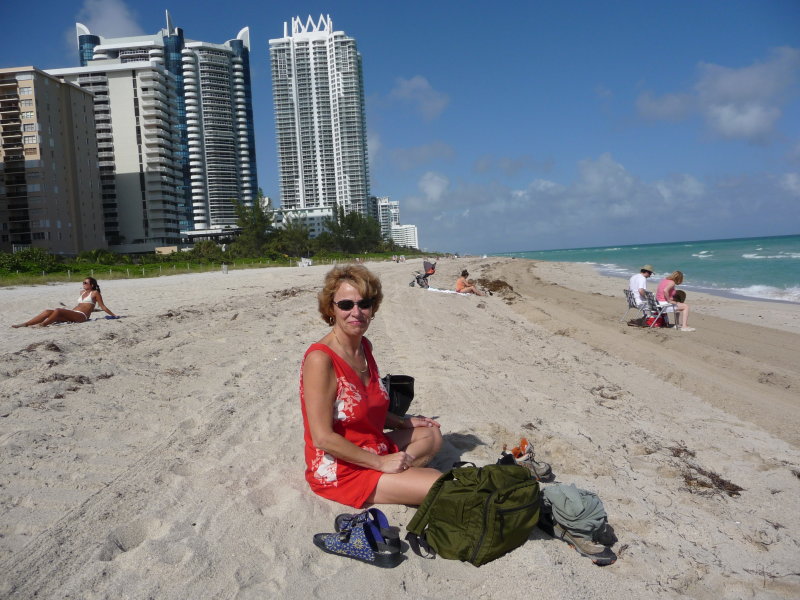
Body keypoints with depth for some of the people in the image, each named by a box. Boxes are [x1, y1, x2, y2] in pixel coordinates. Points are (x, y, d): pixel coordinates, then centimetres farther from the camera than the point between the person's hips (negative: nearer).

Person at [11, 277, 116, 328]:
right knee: (48, 311, -10)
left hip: (82, 316, -8)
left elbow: (103, 306, 3)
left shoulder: (95, 293, 3)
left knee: (58, 311, -31)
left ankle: (42, 325, -33)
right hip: (73, 314, 8)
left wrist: (114, 315, 2)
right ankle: (25, 324, -18)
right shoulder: (82, 292, 26)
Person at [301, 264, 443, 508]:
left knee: (432, 435, 20)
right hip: (339, 469, -9)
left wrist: (402, 422, 10)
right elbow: (323, 438, -24)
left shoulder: (364, 346, 3)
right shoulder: (320, 359, -23)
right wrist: (381, 463, -18)